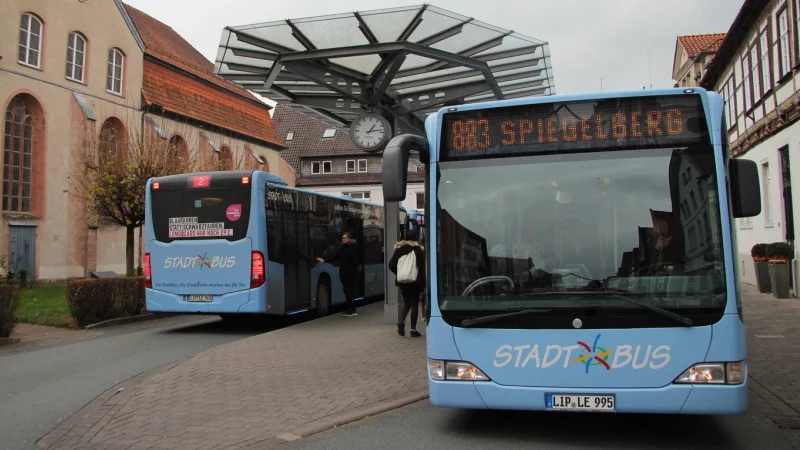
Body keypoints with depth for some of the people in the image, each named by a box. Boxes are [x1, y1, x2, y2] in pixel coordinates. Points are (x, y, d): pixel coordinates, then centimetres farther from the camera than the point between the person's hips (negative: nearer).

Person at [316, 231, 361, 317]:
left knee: (350, 292, -4)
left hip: (351, 275, -7)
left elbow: (357, 261, -14)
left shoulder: (353, 249, -11)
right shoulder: (343, 248, 11)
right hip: (344, 274, 7)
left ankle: (353, 311, 3)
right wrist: (324, 261, 14)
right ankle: (349, 309, 19)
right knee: (347, 292, 11)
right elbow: (335, 257, 15)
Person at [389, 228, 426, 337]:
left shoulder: (399, 249, 3)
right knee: (414, 303, 4)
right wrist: (423, 282, -5)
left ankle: (401, 320, -8)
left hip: (403, 281, 3)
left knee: (406, 302, 17)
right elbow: (423, 267, -10)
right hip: (416, 281, -3)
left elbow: (391, 265, 0)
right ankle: (413, 329, 4)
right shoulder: (419, 249, -7)